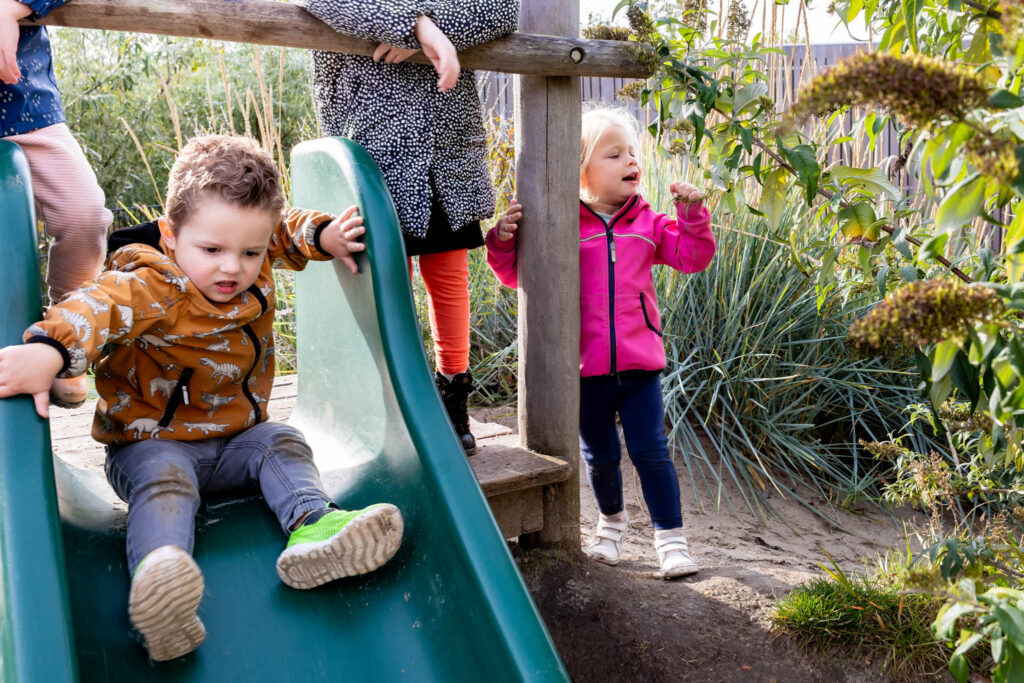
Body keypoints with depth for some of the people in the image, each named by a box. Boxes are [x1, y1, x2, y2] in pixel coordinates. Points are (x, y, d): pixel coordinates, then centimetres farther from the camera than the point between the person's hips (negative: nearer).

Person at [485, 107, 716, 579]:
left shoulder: (647, 224, 5)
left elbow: (692, 258, 4)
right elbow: (518, 274, -2)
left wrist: (691, 215, -9)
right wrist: (503, 242, -20)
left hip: (639, 366, 1)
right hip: (586, 368, -1)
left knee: (650, 452, 1)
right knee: (599, 457, 15)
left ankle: (670, 537, 16)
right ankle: (611, 521, 42)